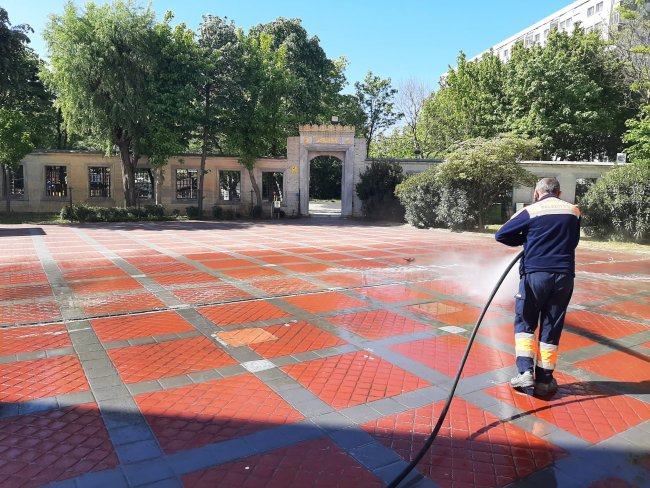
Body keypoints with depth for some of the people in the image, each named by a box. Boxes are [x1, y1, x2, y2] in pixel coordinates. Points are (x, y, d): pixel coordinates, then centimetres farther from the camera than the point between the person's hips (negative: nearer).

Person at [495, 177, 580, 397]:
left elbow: (502, 235, -1)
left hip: (535, 274, -3)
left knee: (524, 323, 11)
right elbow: (573, 241, 21)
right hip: (564, 276, 3)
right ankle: (544, 379, 14)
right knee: (551, 328, 9)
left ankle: (526, 372, 1)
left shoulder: (530, 211, -2)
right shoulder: (573, 211, 9)